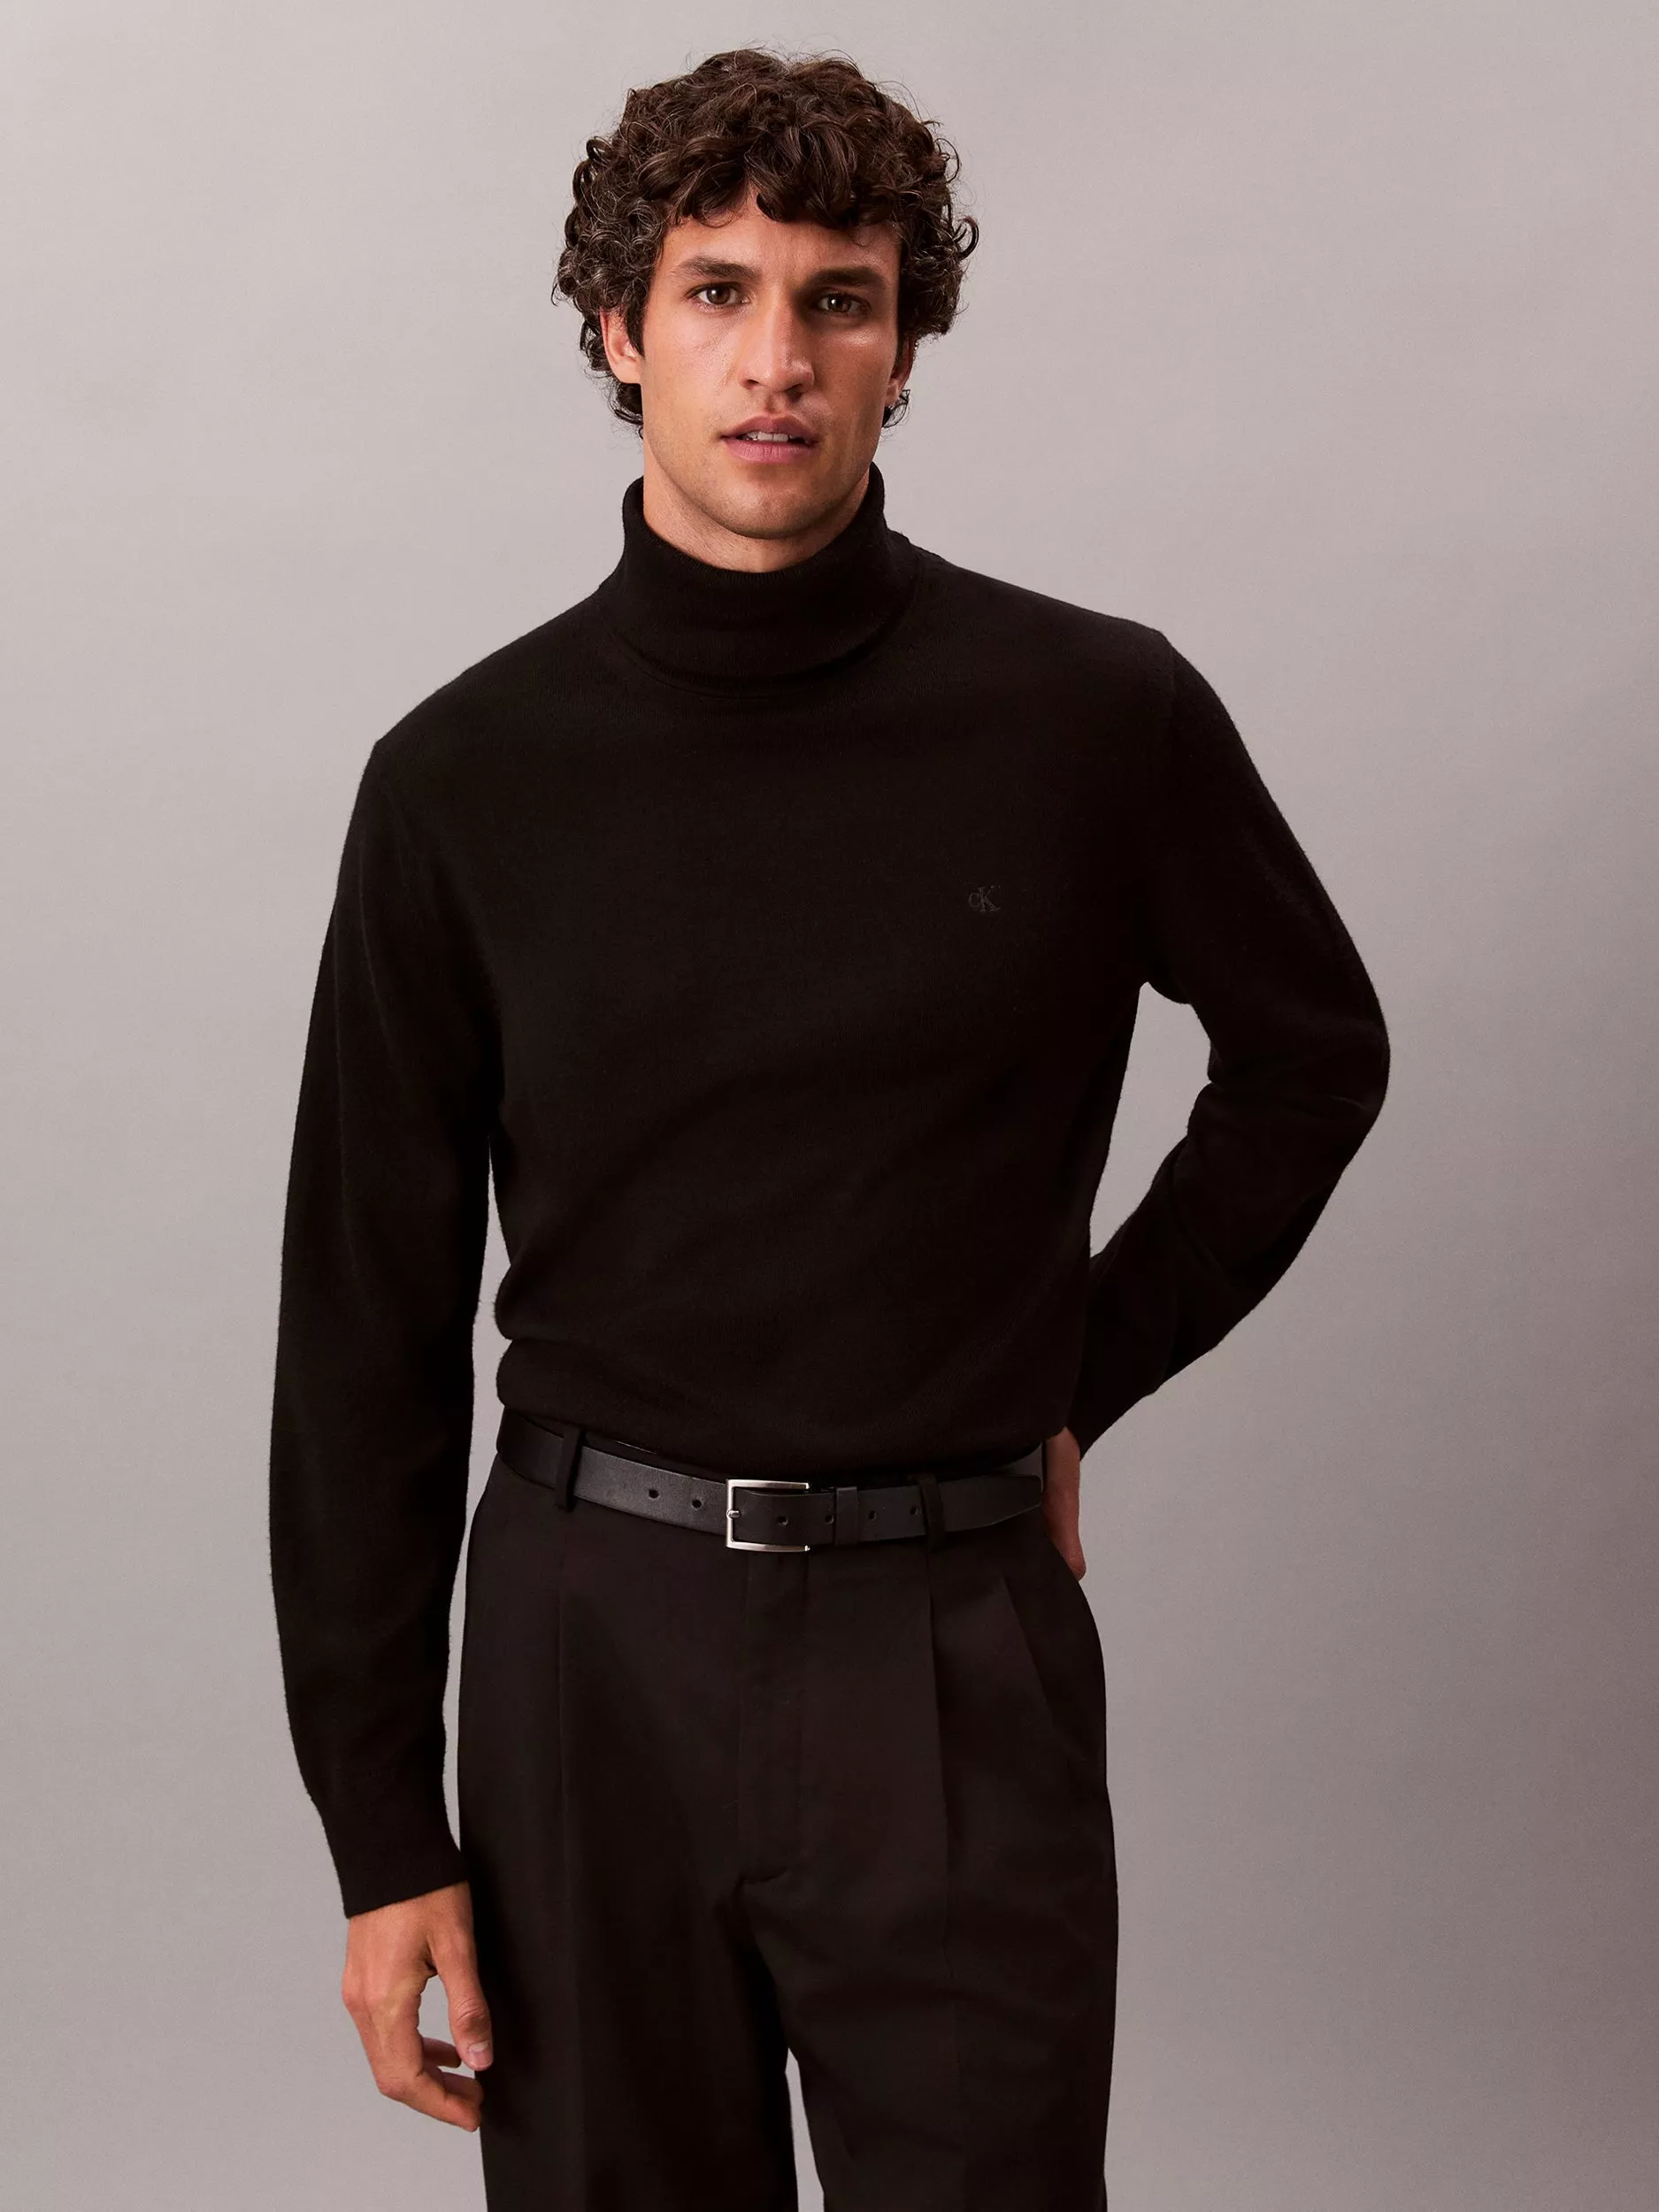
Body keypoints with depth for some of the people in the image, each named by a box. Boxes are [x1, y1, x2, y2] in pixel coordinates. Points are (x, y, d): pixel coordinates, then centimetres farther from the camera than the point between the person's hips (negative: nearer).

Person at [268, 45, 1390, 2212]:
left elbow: (1311, 1055, 14)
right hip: (589, 1642, 1)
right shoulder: (467, 776, -2)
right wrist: (380, 1830, -1)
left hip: (953, 1648, -1)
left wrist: (1080, 1383, 8)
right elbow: (368, 1323, 0)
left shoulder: (1098, 719, -4)